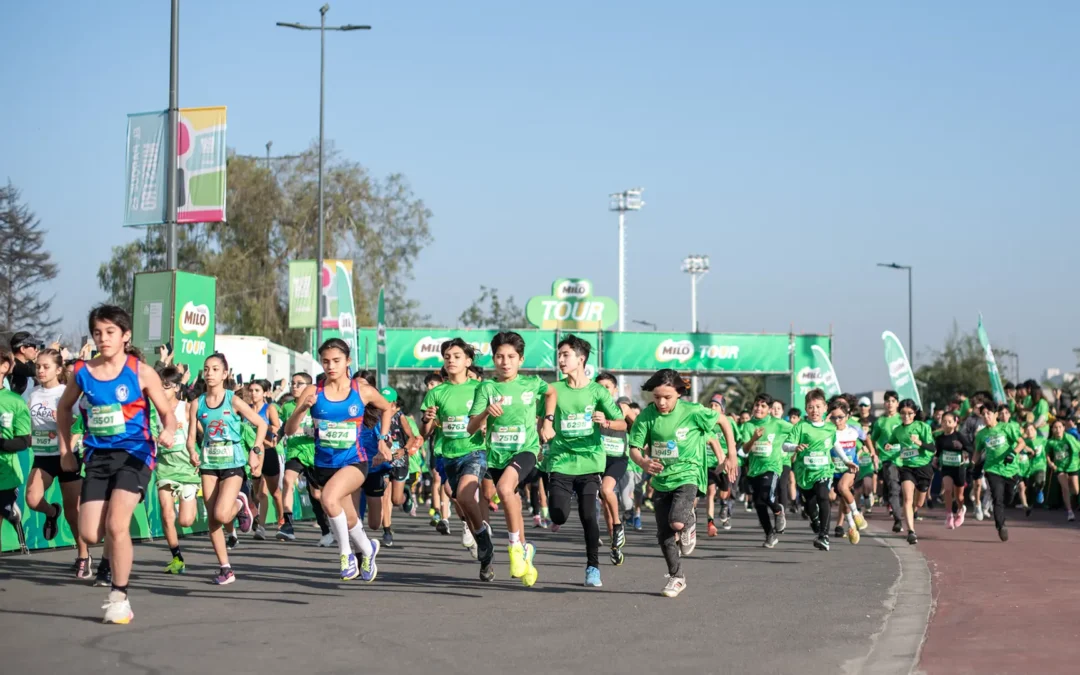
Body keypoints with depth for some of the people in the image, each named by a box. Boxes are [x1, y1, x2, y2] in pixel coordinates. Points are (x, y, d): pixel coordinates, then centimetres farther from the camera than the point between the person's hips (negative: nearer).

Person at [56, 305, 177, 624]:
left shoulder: (141, 372, -7)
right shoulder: (83, 372, 1)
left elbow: (167, 412, -4)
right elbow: (64, 408, 19)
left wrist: (168, 432, -26)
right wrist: (65, 449, 14)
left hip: (134, 454, -4)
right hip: (97, 456, 4)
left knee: (116, 524, -17)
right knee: (89, 534, -3)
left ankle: (119, 598, -4)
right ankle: (114, 556, 34)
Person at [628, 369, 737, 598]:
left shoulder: (692, 411, -14)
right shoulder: (647, 416, -8)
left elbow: (724, 421, 1)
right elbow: (634, 448, -7)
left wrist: (731, 455, 3)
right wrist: (643, 463, -29)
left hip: (687, 475, -4)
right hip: (661, 479, 4)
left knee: (677, 522, -26)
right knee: (664, 534, 7)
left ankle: (689, 523, 11)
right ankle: (676, 577, 26)